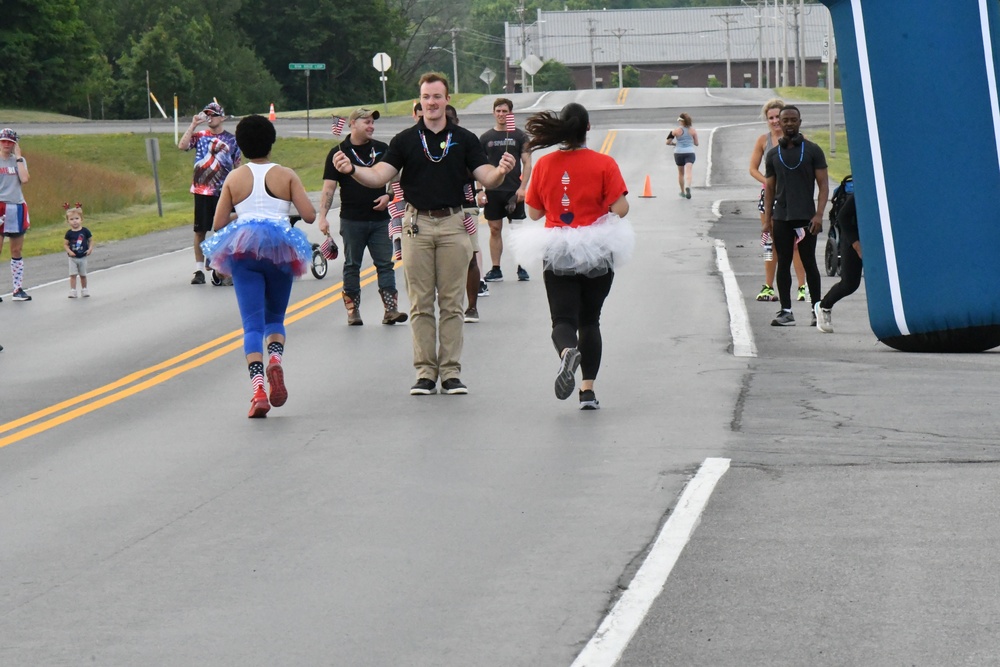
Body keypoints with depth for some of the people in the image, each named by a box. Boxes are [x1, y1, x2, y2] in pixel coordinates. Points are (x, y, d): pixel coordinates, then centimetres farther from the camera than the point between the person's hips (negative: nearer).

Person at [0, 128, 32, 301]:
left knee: (17, 251, 8)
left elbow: (24, 179, -7)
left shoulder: (19, 160, 10)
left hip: (17, 207, 4)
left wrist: (18, 157, -4)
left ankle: (18, 289, 13)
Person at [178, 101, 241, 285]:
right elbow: (182, 146, -13)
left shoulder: (231, 140, 6)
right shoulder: (199, 136, 5)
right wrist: (193, 125, -14)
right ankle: (199, 270, 7)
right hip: (202, 191, 0)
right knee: (200, 230, 2)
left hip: (224, 192, 0)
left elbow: (237, 166, 11)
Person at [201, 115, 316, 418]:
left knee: (252, 323, -1)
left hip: (243, 251, 0)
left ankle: (258, 389, -18)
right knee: (275, 318, 17)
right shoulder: (286, 175, 3)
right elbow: (309, 215, -4)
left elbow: (218, 224, 5)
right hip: (280, 250, 0)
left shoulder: (234, 178, 6)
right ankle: (275, 360, -16)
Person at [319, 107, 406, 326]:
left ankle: (391, 309, -3)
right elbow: (329, 187, -4)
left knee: (385, 264, -1)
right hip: (352, 220, -2)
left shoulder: (382, 149, 8)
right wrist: (322, 216, -13)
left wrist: (388, 196, -2)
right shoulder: (339, 153, -1)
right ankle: (353, 310, 11)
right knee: (352, 266, 5)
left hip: (380, 218, 2)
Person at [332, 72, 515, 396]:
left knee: (452, 303, 1)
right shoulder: (405, 140, 6)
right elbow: (379, 176, -1)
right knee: (421, 304, 2)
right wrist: (352, 170, -20)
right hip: (417, 224, 0)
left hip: (453, 225, 0)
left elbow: (486, 177, 0)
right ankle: (425, 372, 6)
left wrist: (500, 171, -23)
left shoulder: (464, 139, 6)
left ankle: (451, 372, 5)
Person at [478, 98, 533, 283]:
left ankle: (521, 268, 7)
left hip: (514, 191, -2)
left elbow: (527, 163, 1)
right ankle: (495, 269, 9)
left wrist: (522, 187, -10)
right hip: (493, 191, 2)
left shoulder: (519, 136, 3)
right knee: (495, 230, 4)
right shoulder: (485, 138, 8)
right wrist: (480, 191, 1)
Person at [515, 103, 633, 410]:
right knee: (589, 321, 14)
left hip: (557, 254, 0)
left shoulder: (544, 164, -1)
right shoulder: (604, 164, -8)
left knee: (563, 319, 0)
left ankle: (568, 351, -36)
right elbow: (620, 209, -13)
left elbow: (534, 212, 5)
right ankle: (588, 389, 8)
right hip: (597, 253, 0)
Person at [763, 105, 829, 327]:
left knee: (809, 263, 0)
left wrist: (819, 214, -12)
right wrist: (767, 219, 5)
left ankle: (817, 309, 6)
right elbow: (769, 188, 13)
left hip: (805, 217, -3)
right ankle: (786, 311, 5)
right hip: (781, 218, 3)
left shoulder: (812, 151, 2)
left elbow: (823, 184, -1)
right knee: (783, 264, 2)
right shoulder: (773, 154, 11)